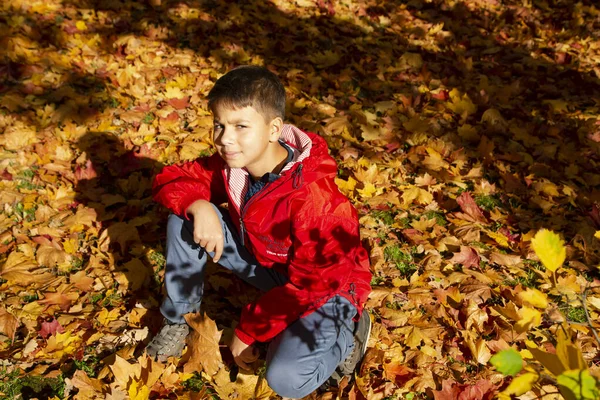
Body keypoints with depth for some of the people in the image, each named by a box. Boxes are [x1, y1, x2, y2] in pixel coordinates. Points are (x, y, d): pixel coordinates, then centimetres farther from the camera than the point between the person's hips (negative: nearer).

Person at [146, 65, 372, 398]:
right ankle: (177, 318, 8)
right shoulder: (230, 164, -14)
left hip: (326, 285, -6)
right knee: (184, 218, -11)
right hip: (264, 260, 6)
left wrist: (248, 330, -17)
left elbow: (310, 286, -27)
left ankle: (346, 331, 1)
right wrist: (199, 206, -26)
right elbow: (171, 180, -3)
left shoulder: (311, 196, -33)